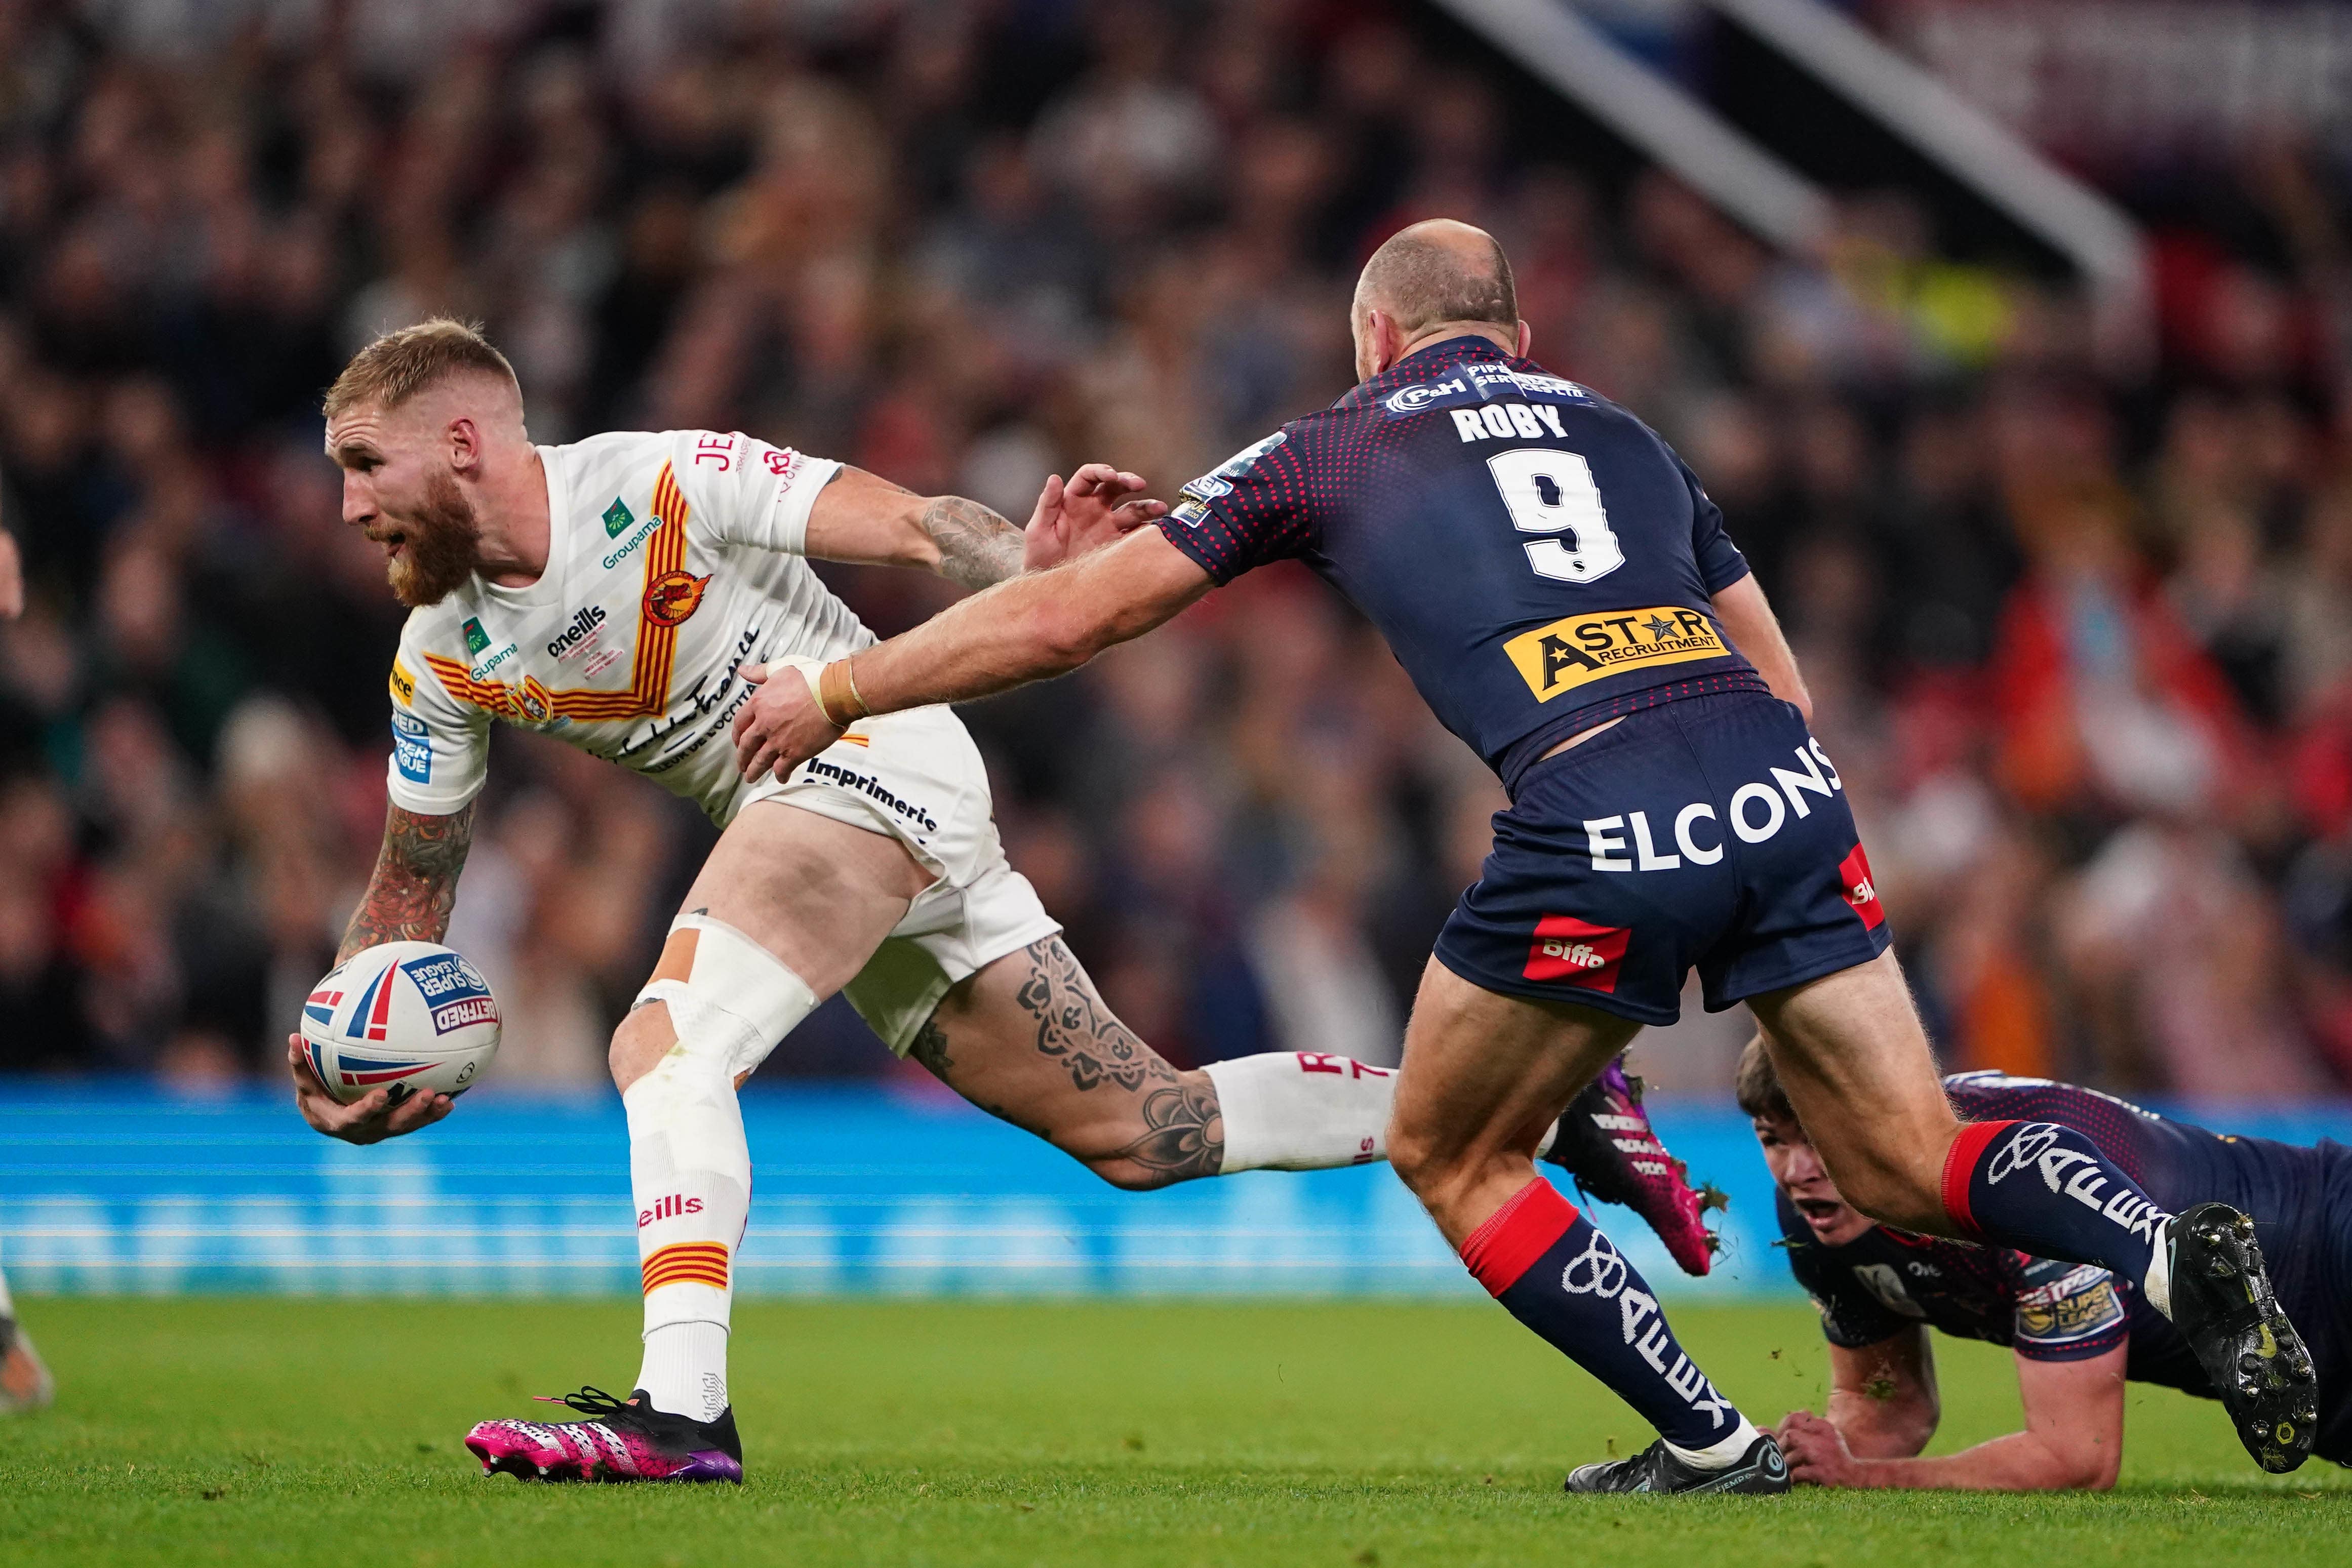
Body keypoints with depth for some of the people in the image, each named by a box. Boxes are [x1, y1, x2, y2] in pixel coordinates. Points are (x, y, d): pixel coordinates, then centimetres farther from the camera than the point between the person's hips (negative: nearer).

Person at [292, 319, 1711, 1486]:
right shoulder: (440, 662, 5)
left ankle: (682, 1410, -31)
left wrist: (1021, 564, -40)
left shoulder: (656, 485, -16)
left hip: (877, 759, -8)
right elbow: (413, 881, 13)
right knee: (1139, 1134, 9)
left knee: (665, 1044, -26)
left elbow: (908, 526, -20)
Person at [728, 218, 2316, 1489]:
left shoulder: (1332, 453, 18)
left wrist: (833, 693, 29)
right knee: (1915, 1169, 9)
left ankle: (1712, 1443, 11)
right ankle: (2174, 1247, -17)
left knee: (1452, 1159, 17)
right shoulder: (1622, 433, 30)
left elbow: (1068, 618, 18)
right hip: (1783, 784, 4)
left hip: (1600, 823, -4)